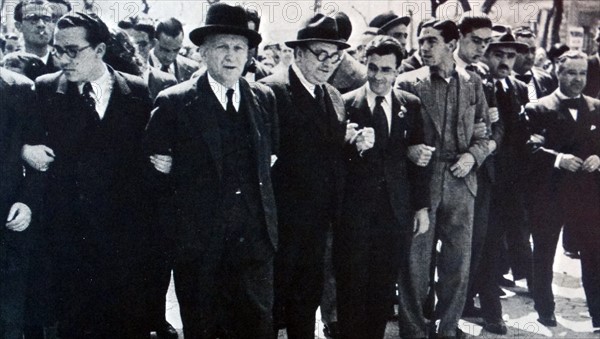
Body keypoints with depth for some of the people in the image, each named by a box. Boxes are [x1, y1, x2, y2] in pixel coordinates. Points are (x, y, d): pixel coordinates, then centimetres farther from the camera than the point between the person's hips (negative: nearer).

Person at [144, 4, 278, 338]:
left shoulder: (264, 98, 8)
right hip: (200, 241, -2)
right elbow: (154, 166, 0)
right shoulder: (174, 102, -4)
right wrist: (186, 197, 1)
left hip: (254, 238, 3)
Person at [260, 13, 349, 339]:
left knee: (309, 292, 19)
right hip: (283, 215, -7)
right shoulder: (272, 90, -14)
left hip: (320, 216, 7)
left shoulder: (334, 97, 10)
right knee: (275, 292, 7)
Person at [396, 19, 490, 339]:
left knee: (458, 261, 10)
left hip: (460, 181, 3)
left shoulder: (472, 83, 8)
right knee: (415, 259, 2)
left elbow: (485, 130, 12)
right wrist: (410, 150, -19)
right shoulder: (408, 82, -1)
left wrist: (473, 155, -5)